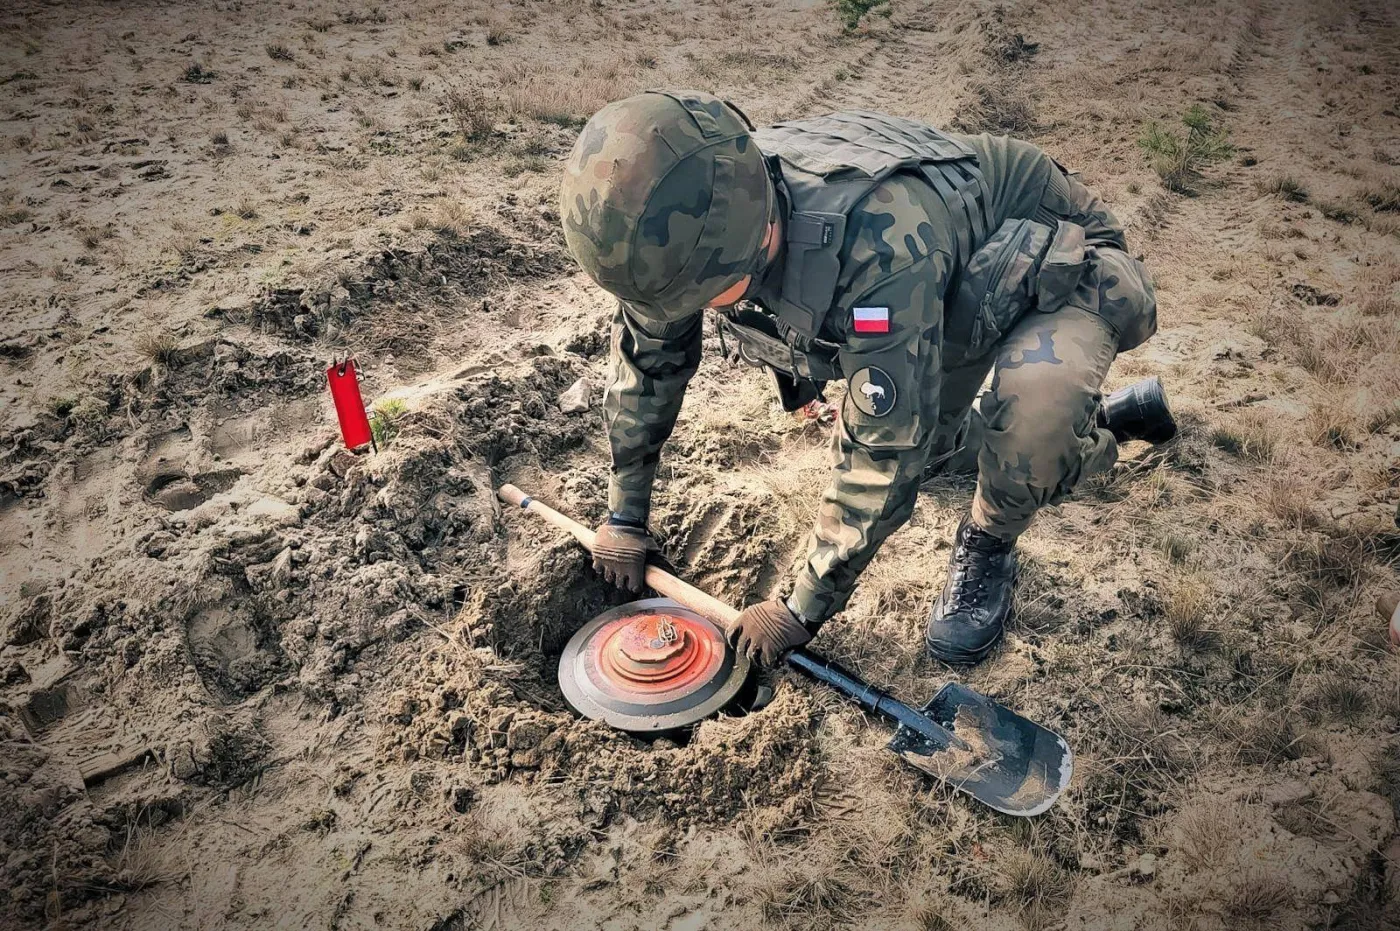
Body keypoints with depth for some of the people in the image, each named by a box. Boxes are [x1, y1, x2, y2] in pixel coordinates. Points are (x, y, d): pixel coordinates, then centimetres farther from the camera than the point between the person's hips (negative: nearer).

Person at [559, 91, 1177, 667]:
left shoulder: (880, 249, -46)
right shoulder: (698, 219, -23)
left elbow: (885, 457, -37)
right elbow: (646, 355, -6)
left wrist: (802, 609, -23)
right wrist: (624, 515, 1)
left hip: (1061, 268, -7)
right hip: (962, 294, 7)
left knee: (1032, 401, -39)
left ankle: (988, 547, -5)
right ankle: (1100, 418, 32)